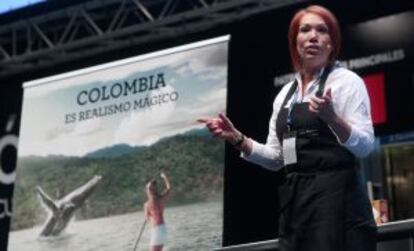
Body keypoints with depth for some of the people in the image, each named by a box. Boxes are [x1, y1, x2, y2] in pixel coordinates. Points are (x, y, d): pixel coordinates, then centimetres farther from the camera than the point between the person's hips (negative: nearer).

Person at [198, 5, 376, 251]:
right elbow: (275, 157, 15)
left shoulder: (347, 81, -1)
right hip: (294, 200, 6)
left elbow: (365, 146, -10)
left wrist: (332, 118, -26)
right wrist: (236, 138, 1)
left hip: (336, 196, -6)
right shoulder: (285, 93, 16)